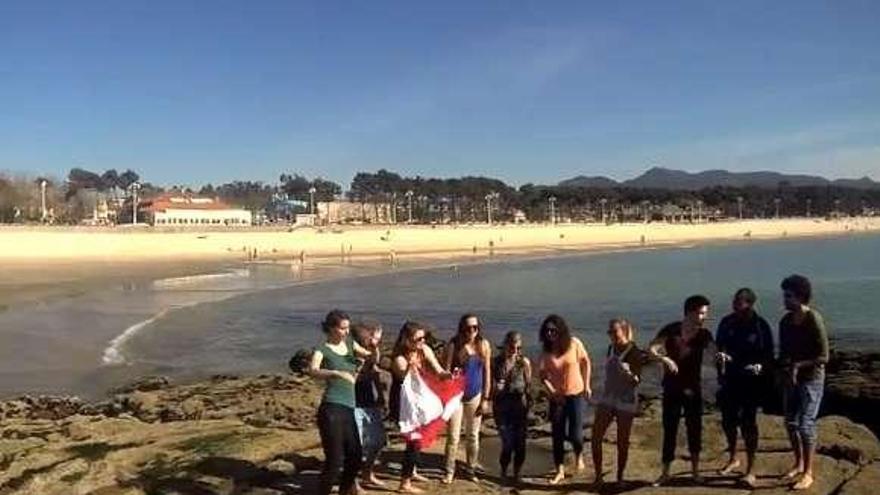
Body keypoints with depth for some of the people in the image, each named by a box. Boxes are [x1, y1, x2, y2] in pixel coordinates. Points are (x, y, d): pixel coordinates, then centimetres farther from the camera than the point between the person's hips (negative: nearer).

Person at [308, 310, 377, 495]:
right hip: (331, 410, -7)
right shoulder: (322, 350, -7)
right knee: (334, 459, -7)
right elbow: (313, 371, -26)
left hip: (349, 410, 7)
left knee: (355, 455, 16)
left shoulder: (350, 344, 11)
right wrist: (337, 373, -42)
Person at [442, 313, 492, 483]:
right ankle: (450, 472, 12)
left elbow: (487, 372, 3)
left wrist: (485, 398, 2)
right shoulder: (454, 345, -11)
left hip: (475, 396, 3)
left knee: (473, 435, 13)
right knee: (453, 436, -1)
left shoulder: (484, 345, -2)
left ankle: (471, 470, 26)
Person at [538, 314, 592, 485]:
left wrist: (587, 385, 0)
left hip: (576, 394, -2)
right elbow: (543, 375, -7)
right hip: (557, 397, 2)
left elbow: (585, 362, 0)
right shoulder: (546, 351, -10)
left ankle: (579, 455, 31)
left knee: (575, 434, -3)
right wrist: (551, 391, -21)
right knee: (558, 436, 6)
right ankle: (560, 471, 21)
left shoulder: (574, 343, -14)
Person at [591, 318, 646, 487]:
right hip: (606, 398, 5)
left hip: (626, 401, -5)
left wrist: (629, 374, -34)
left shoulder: (635, 352, -13)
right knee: (595, 438, 0)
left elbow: (637, 381, -15)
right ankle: (598, 476, 12)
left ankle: (620, 478, 18)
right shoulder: (610, 349, 4)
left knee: (622, 442, 4)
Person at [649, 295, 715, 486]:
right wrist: (664, 358, -32)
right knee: (669, 430, 4)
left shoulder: (704, 334, -3)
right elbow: (651, 349, -13)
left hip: (693, 389, 1)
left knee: (694, 429, 6)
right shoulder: (671, 330, -8)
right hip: (672, 388, -1)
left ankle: (695, 471, 22)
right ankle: (665, 473, 14)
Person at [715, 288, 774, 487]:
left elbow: (769, 354, -4)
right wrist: (720, 356, -12)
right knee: (728, 420, 13)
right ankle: (733, 459, 35)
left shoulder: (761, 326, -8)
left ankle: (750, 470, 6)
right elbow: (718, 346, 10)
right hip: (729, 379, 4)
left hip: (751, 381, -4)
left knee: (748, 423, -3)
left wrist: (761, 367, -23)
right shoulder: (727, 322, 0)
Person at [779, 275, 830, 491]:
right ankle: (798, 465, 28)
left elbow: (823, 357, -17)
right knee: (791, 423, 12)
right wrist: (782, 365, -6)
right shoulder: (785, 321, 4)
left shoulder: (814, 320, -17)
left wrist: (798, 365, -25)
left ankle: (808, 473, 4)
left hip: (811, 379, -7)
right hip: (791, 378, 7)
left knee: (805, 424, -6)